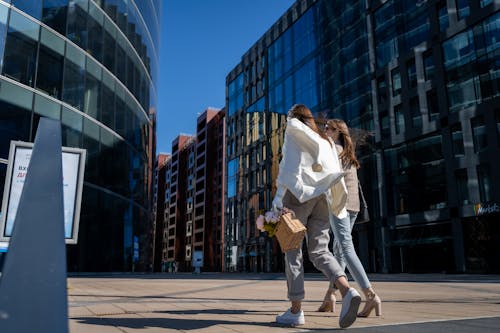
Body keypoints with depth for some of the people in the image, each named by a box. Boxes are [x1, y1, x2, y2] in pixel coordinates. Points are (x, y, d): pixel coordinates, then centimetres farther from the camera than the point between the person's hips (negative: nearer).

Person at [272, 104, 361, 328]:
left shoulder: (293, 132, 9)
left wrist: (279, 193, -14)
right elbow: (335, 172, 17)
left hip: (298, 192, -5)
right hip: (320, 195, 5)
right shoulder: (323, 139, 26)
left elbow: (289, 163, -7)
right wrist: (339, 204, 21)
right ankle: (347, 291, -24)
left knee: (293, 251, -1)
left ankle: (296, 310, -3)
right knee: (319, 251, 1)